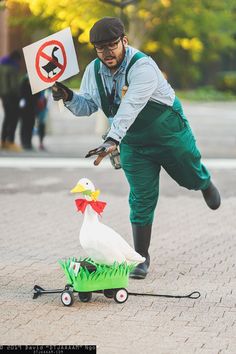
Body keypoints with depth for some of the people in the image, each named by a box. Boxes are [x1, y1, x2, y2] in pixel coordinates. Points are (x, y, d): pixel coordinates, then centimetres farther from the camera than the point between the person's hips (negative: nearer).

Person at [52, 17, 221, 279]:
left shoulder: (142, 66, -32)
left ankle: (204, 182, 58)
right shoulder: (94, 70, -10)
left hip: (170, 135, -3)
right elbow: (88, 106, -2)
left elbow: (130, 107, -44)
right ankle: (141, 258, 8)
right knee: (141, 200, -1)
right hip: (133, 144, 3)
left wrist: (112, 140, -55)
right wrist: (69, 98, -24)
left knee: (192, 178, 19)